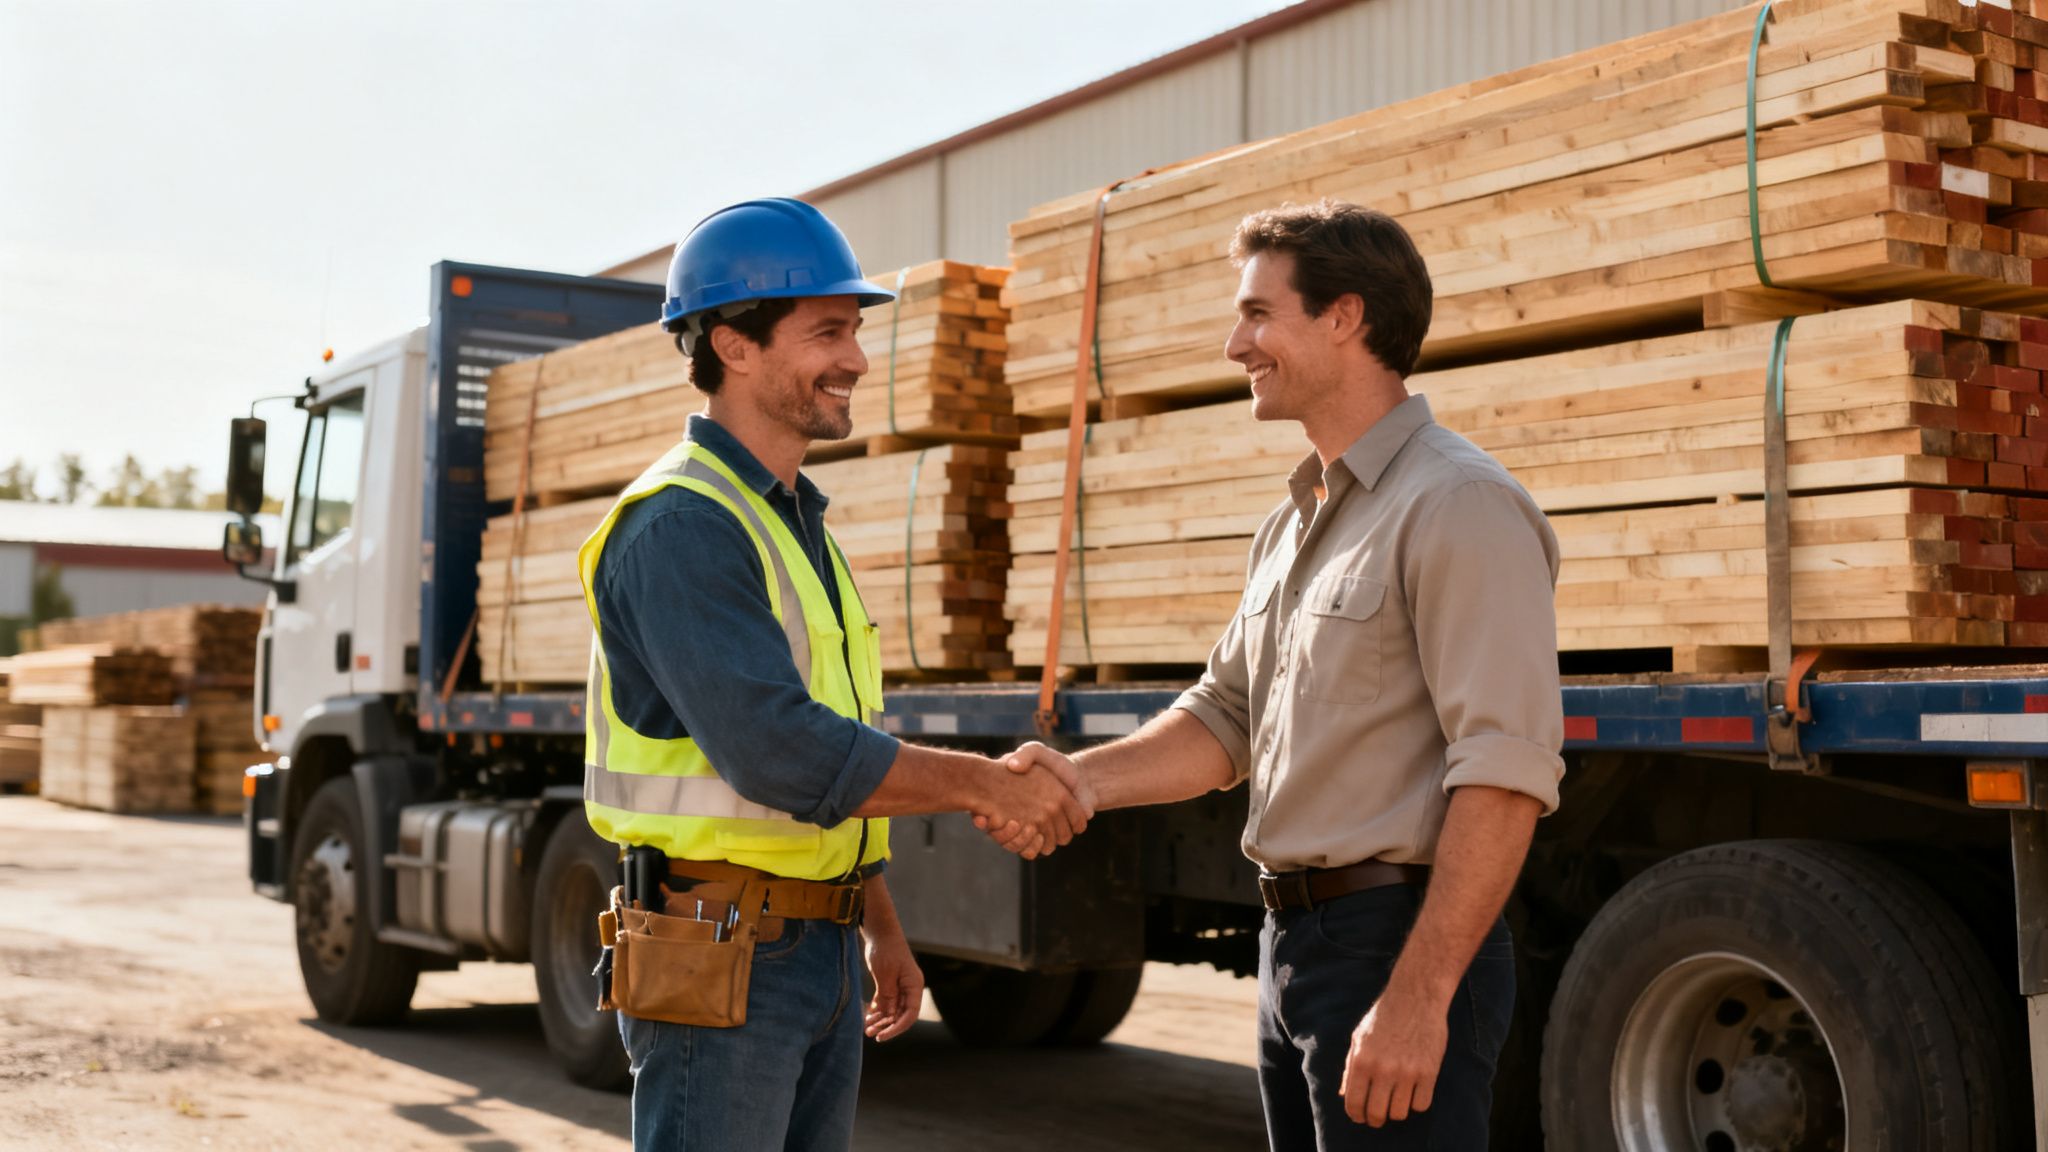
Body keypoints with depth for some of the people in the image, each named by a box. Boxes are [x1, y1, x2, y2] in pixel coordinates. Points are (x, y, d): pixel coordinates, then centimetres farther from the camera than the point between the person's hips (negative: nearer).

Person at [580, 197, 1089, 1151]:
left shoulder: (796, 521, 15)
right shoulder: (679, 525, -17)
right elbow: (779, 753, -26)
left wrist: (880, 925, 22)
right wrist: (982, 784, -18)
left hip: (821, 949, 9)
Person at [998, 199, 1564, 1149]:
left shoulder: (1458, 506, -14)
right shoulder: (1293, 525, 16)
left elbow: (1506, 772, -21)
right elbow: (1226, 719, 17)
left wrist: (1419, 996, -25)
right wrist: (1084, 778, 0)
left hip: (1397, 940, -9)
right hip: (1295, 937, 9)